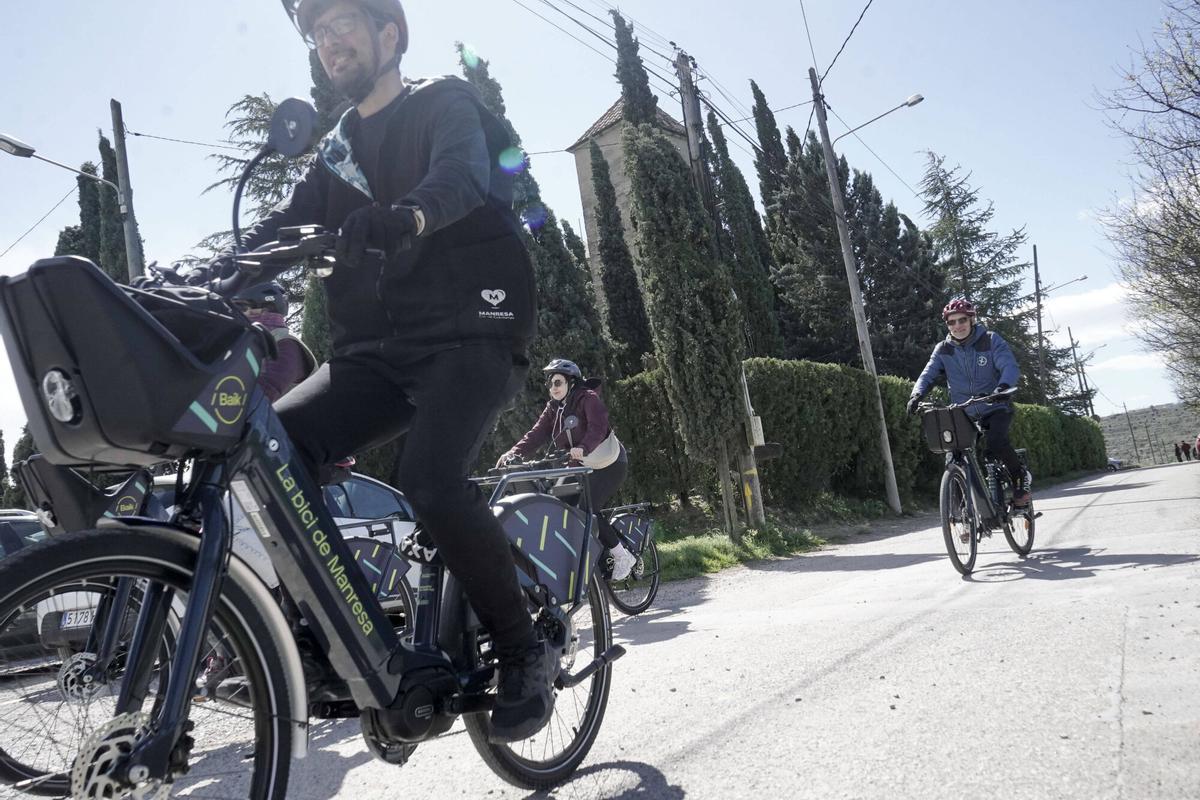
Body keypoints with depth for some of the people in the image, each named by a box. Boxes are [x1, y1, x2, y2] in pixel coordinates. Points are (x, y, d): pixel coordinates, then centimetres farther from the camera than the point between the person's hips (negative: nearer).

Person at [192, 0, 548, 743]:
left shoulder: (446, 104, 5)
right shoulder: (338, 148, 25)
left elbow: (460, 176, -19)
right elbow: (286, 223, 11)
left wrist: (403, 216, -42)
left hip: (468, 332, -6)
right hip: (376, 350, 6)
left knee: (431, 479, -30)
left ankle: (525, 651, -9)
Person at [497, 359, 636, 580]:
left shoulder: (588, 398, -15)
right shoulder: (553, 409, 5)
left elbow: (597, 427, -32)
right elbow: (537, 434, -8)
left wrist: (582, 448, -51)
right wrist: (514, 453, -25)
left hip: (610, 464, -8)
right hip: (583, 465, 8)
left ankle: (622, 556, -6)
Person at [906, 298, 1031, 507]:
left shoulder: (990, 340, -7)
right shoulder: (943, 350, 1)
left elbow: (1010, 367, -19)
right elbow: (928, 374, -8)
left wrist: (1002, 387, -41)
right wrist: (917, 395, -29)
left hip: (996, 409, -3)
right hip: (965, 414, 4)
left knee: (997, 442, -29)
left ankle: (1020, 480, -3)